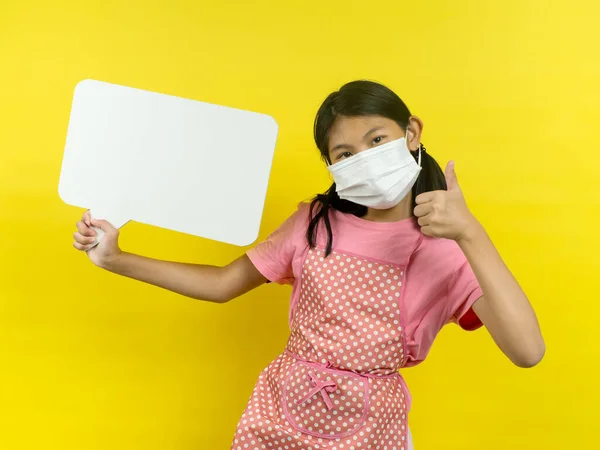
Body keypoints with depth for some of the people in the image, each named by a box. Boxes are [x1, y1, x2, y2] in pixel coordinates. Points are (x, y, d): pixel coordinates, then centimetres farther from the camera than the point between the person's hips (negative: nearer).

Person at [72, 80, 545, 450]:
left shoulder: (448, 250, -12)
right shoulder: (315, 223, -3)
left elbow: (527, 351, -24)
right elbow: (222, 284, 1)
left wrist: (471, 232, -31)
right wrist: (115, 259, -5)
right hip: (280, 411, 3)